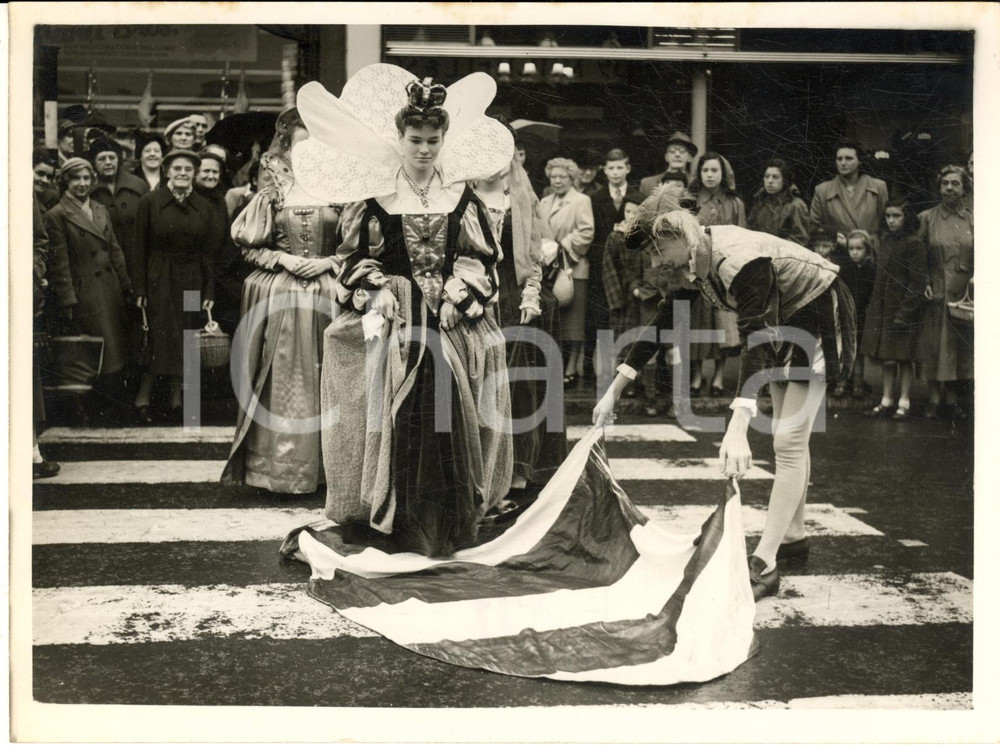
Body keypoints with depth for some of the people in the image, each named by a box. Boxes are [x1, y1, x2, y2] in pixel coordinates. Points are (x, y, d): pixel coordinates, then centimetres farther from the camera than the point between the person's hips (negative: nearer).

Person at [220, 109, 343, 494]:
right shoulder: (273, 192, 6)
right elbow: (249, 247, 5)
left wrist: (328, 262, -8)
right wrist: (283, 260, -9)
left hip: (325, 295, 1)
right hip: (278, 296, -1)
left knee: (322, 377, 3)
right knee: (282, 379, 0)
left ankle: (322, 462, 12)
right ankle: (279, 461, 9)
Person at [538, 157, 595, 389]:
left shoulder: (581, 201, -1)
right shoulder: (544, 203, 19)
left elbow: (586, 232, -10)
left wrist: (562, 247, -13)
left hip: (573, 268, -5)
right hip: (548, 267, 6)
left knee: (572, 321, -3)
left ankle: (572, 369, 1)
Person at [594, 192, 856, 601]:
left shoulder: (741, 262, -38)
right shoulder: (692, 258, -10)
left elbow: (756, 338, -47)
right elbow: (663, 321, 0)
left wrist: (737, 428, -58)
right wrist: (615, 387, 0)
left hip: (817, 314, -9)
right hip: (781, 320, 9)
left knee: (789, 439, -13)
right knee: (788, 437, 16)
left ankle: (764, 563, -13)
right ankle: (794, 537, 29)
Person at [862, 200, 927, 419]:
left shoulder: (914, 245, -12)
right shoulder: (884, 239, 8)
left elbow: (917, 283, -14)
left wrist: (904, 312, -18)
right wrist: (873, 306, 10)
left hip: (902, 308, -6)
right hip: (881, 307, 6)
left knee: (903, 356, 2)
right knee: (885, 357, 10)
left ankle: (904, 402, 12)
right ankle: (887, 400, 18)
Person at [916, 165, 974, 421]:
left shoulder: (973, 221, 7)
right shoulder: (926, 218, 3)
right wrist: (924, 283, -8)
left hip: (964, 293, 1)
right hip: (935, 292, -1)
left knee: (959, 341, 4)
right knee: (933, 343, 0)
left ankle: (953, 397, 14)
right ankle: (934, 397, 8)